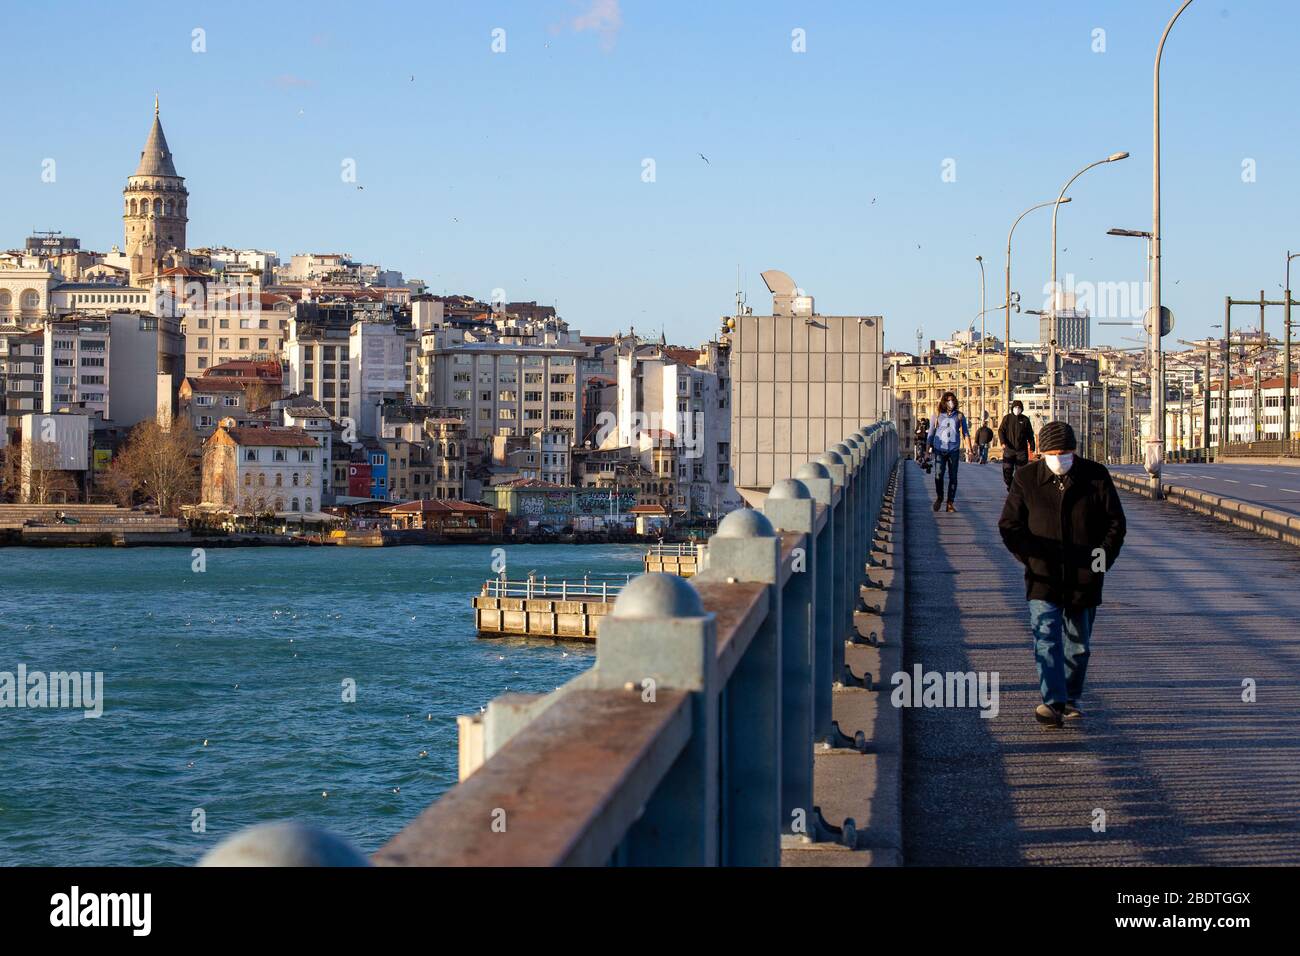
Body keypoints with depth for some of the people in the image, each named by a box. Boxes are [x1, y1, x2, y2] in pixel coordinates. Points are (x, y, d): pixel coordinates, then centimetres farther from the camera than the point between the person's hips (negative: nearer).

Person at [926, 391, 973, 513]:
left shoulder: (959, 416, 7)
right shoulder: (937, 416, 6)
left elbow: (965, 432, 9)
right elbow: (930, 434, 11)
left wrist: (969, 447, -3)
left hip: (954, 450, 1)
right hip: (940, 449, -1)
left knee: (953, 477, 0)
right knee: (938, 474, -11)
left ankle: (950, 503, 8)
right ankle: (939, 498, 13)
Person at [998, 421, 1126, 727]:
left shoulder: (1096, 476, 0)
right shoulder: (1026, 478, -2)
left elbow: (1115, 522, 7)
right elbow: (1009, 524, 4)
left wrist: (1104, 557, -3)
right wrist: (1030, 558, -6)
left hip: (1084, 577, 2)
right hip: (1044, 576, -2)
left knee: (1078, 644, 11)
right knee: (1046, 638, -17)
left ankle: (1071, 699, 28)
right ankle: (1053, 702, -25)